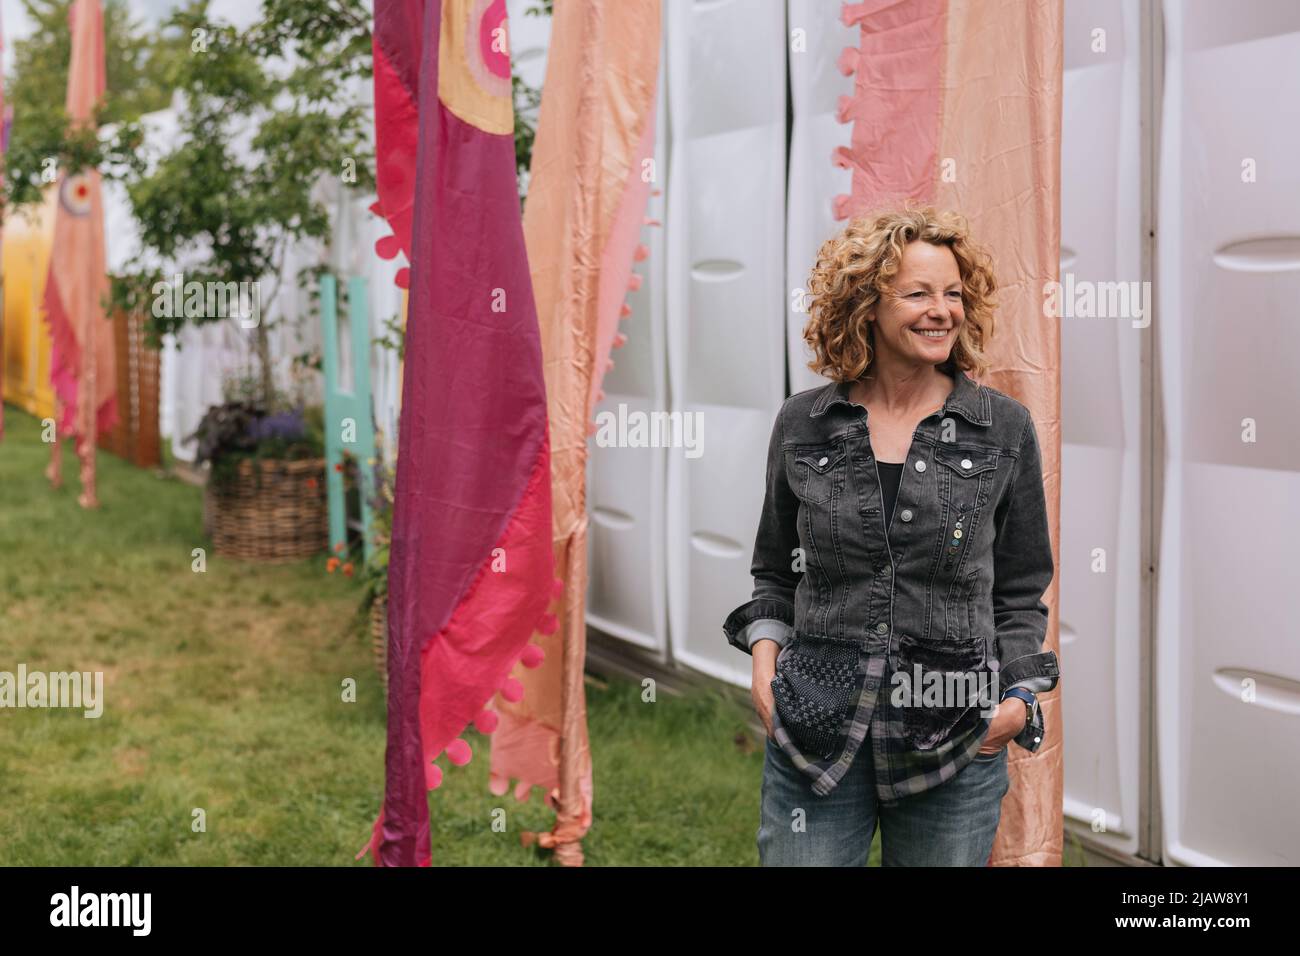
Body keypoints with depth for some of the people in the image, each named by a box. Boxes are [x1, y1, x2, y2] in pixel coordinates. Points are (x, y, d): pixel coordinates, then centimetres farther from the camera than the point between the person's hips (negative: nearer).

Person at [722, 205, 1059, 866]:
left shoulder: (1005, 429, 2)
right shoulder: (802, 425, 4)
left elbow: (1020, 590, 8)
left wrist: (1021, 695, -3)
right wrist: (764, 649, -1)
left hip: (957, 738, 0)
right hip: (814, 728, 1)